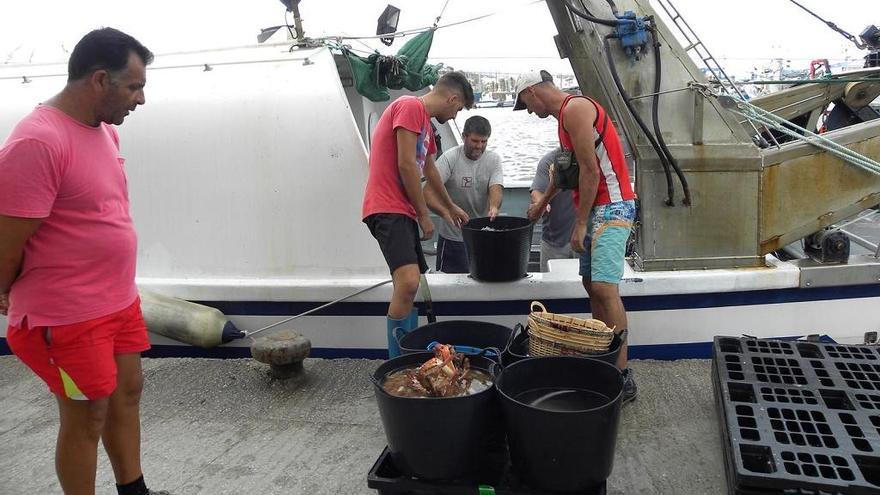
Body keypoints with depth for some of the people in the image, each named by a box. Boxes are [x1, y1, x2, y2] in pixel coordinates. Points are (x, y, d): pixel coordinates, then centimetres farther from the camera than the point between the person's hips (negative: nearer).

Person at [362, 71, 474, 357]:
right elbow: (406, 165, -15)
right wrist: (423, 215, -8)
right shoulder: (410, 106, -7)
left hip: (401, 212, 11)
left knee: (408, 287, 11)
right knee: (408, 282, -24)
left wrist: (451, 207, 50)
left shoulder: (424, 121, 24)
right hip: (387, 208, -11)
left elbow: (429, 170, 38)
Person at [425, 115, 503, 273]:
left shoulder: (493, 159, 1)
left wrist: (493, 207, -37)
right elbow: (428, 193, -20)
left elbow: (496, 187, -13)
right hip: (453, 238, -3)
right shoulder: (449, 158, -11)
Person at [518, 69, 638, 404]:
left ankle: (623, 377, -15)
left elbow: (590, 169, -19)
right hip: (595, 209, 11)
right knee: (592, 284, 10)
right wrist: (542, 202, 50)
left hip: (610, 207, -11)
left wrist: (579, 224, -16)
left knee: (603, 287, -17)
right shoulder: (566, 114, 21)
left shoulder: (575, 109, -11)